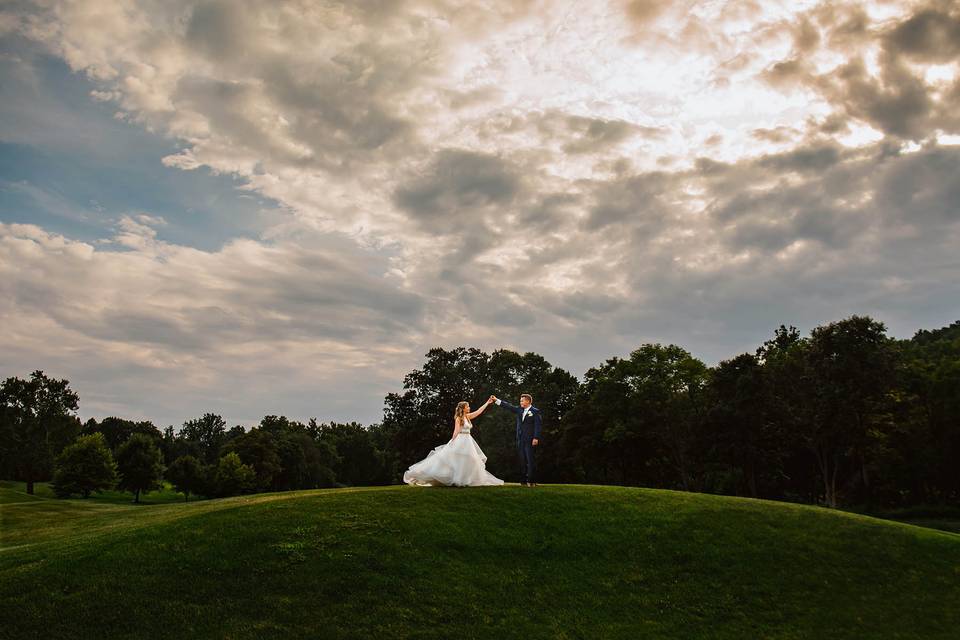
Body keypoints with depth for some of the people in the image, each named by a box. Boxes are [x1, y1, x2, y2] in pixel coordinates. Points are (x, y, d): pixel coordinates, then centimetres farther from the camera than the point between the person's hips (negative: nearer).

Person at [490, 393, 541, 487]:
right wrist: (496, 400, 7)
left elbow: (538, 425, -10)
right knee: (522, 461, 7)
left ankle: (531, 481, -4)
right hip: (520, 440, 7)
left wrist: (536, 438, -17)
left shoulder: (535, 411, -4)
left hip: (530, 440, -7)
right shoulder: (519, 410, 14)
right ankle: (523, 481, 11)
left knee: (531, 460, -6)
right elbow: (508, 406, 13)